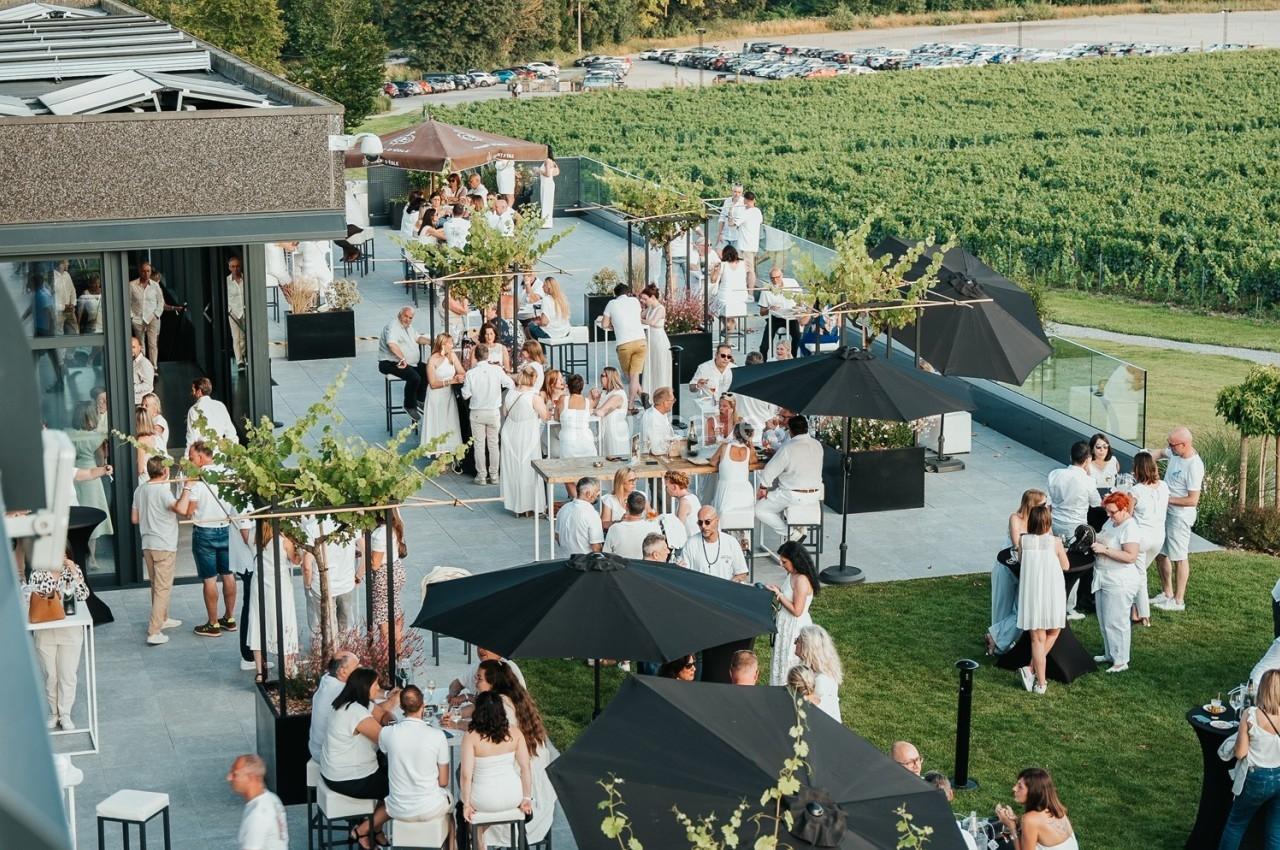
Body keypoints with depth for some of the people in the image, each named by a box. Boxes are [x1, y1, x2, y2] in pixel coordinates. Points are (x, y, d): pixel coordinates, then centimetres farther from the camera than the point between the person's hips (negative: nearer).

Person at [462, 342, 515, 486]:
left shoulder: (470, 373, -13)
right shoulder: (497, 370, -11)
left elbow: (465, 395, -9)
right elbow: (511, 385, -7)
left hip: (477, 413, -1)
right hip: (494, 412, 1)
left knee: (479, 444, 8)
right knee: (493, 444, 12)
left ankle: (481, 475, 11)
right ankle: (494, 475, 15)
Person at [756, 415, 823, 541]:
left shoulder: (788, 448, -20)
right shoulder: (817, 445, 0)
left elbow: (769, 470, -16)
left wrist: (763, 488, 2)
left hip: (794, 496, -7)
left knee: (759, 510, 7)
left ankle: (789, 532, -3)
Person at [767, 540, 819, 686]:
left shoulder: (802, 580, -24)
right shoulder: (792, 575, 5)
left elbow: (797, 610, -24)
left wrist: (779, 594, -18)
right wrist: (778, 591, 0)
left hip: (795, 628, -10)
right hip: (787, 625, 10)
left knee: (789, 664, 2)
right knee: (782, 661, 18)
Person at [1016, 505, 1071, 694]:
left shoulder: (1023, 541, -6)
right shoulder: (1055, 542, -12)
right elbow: (1065, 566, 0)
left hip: (1030, 593, 2)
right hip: (1051, 593, -2)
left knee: (1037, 639, 10)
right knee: (1053, 632, 20)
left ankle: (1040, 683, 9)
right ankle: (1032, 669, 8)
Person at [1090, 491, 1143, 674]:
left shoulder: (1130, 528, -18)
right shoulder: (1110, 522, 9)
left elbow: (1131, 556, -26)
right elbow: (1104, 542, 24)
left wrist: (1104, 549, -26)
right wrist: (1093, 541, 1)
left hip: (1120, 583, -9)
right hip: (1103, 579, 9)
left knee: (1115, 622, -2)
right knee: (1104, 620, 17)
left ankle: (1121, 661, 7)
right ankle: (1109, 653, 31)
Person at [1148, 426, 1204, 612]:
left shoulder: (1194, 466, -27)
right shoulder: (1175, 453, -3)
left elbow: (1192, 500, -25)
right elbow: (1160, 453, 21)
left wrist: (1167, 499, -19)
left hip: (1180, 515, -9)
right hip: (1165, 512, 9)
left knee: (1179, 557, 3)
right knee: (1160, 553, 18)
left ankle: (1179, 601, 14)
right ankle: (1167, 593, 33)